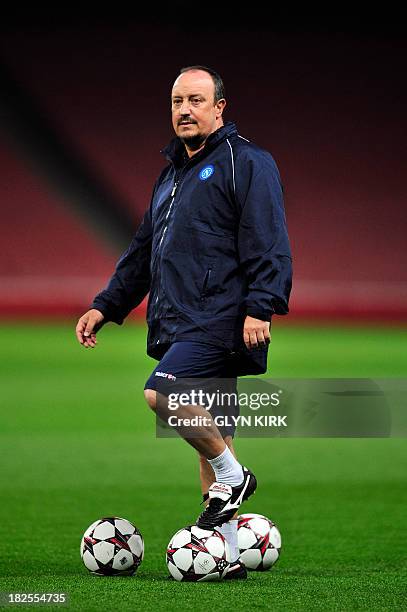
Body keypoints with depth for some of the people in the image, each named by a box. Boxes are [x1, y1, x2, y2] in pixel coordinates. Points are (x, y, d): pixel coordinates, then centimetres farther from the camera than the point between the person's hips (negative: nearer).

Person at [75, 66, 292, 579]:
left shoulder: (245, 163, -3)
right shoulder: (171, 175, 23)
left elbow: (268, 244, -12)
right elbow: (142, 251, 29)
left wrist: (259, 306, -22)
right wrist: (106, 305, 23)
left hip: (221, 321, -8)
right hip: (182, 326, 9)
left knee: (161, 393, -26)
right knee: (211, 435, 7)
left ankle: (230, 475, -7)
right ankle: (226, 554, 9)